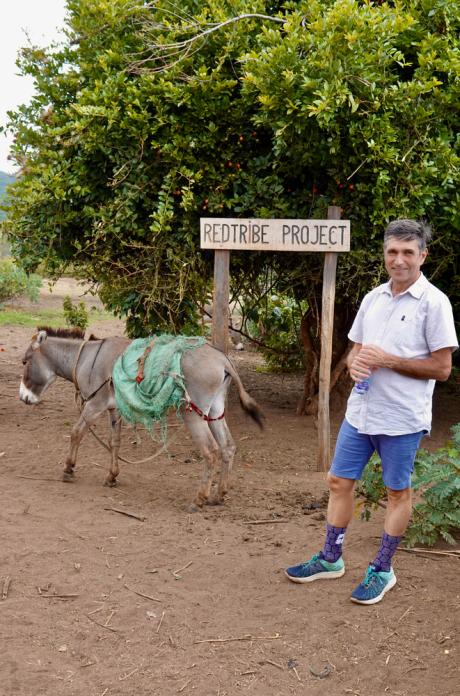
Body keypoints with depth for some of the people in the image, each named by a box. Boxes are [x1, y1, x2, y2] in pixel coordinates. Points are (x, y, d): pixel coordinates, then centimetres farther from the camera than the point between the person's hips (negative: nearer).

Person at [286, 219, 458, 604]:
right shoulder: (373, 298, 9)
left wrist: (387, 360, -19)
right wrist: (355, 364, -8)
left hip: (402, 419, -6)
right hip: (360, 412, 6)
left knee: (398, 492, 8)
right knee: (339, 482, 12)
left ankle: (382, 570, 21)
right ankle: (331, 559, 27)